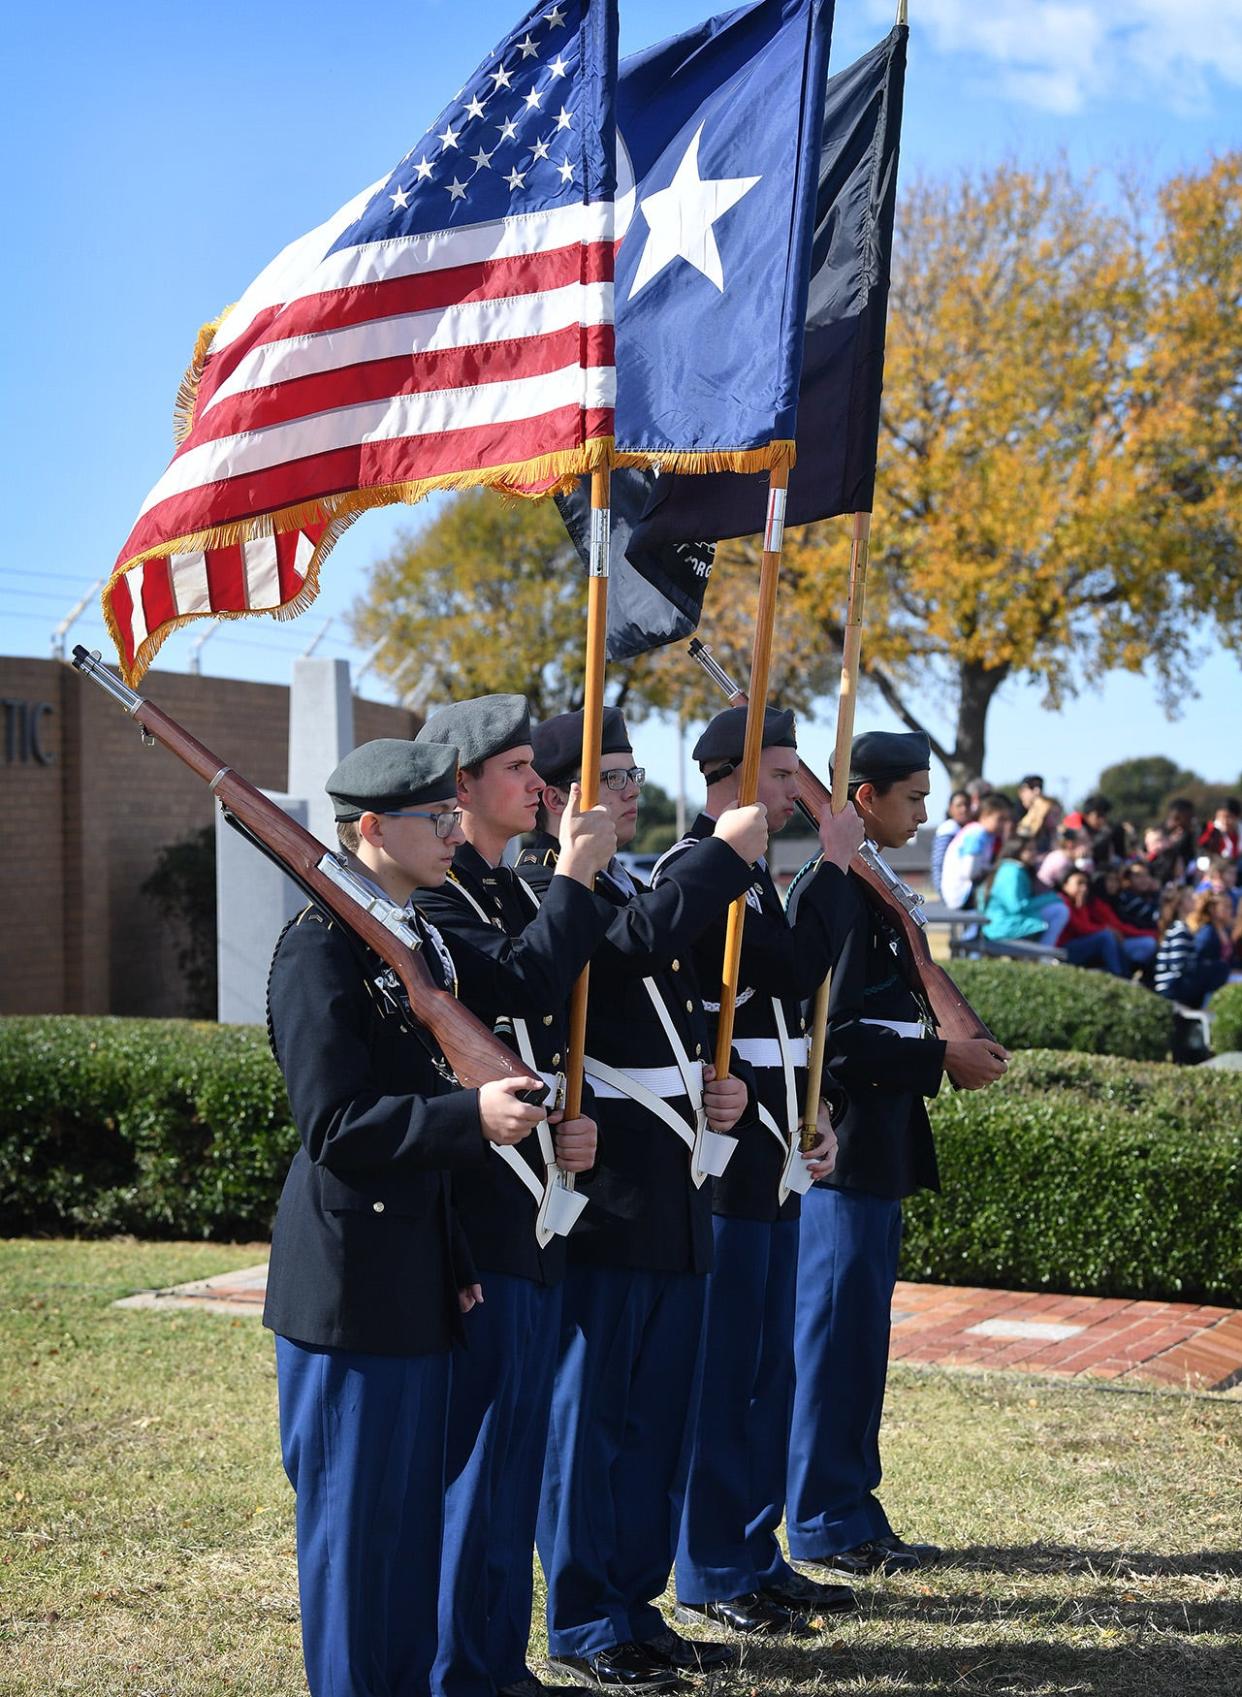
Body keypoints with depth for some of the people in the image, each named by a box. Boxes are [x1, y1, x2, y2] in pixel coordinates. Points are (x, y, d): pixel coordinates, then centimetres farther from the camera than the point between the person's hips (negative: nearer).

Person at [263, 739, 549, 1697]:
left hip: (422, 1282, 9)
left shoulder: (428, 939, 13)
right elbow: (334, 1123, -21)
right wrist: (472, 1119, -30)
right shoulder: (320, 946, -15)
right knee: (354, 1517, 2)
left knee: (418, 1510, 17)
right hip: (350, 1285, -9)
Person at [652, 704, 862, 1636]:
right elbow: (798, 970, -23)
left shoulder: (752, 872, 16)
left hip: (771, 1159, 10)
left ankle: (757, 1551, 24)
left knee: (770, 1364, 14)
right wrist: (833, 865, -13)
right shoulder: (693, 871, -14)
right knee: (721, 1367, -2)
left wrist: (811, 1119, 14)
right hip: (726, 1161, -9)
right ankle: (712, 1574, 8)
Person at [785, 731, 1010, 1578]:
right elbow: (831, 1032, -21)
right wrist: (941, 1059, -16)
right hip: (843, 1149, -10)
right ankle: (827, 1524, 7)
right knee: (836, 1327, -2)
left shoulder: (869, 886, 16)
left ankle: (851, 1510, 23)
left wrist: (952, 1048, 7)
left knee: (861, 1329, 14)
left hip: (877, 1149, 10)